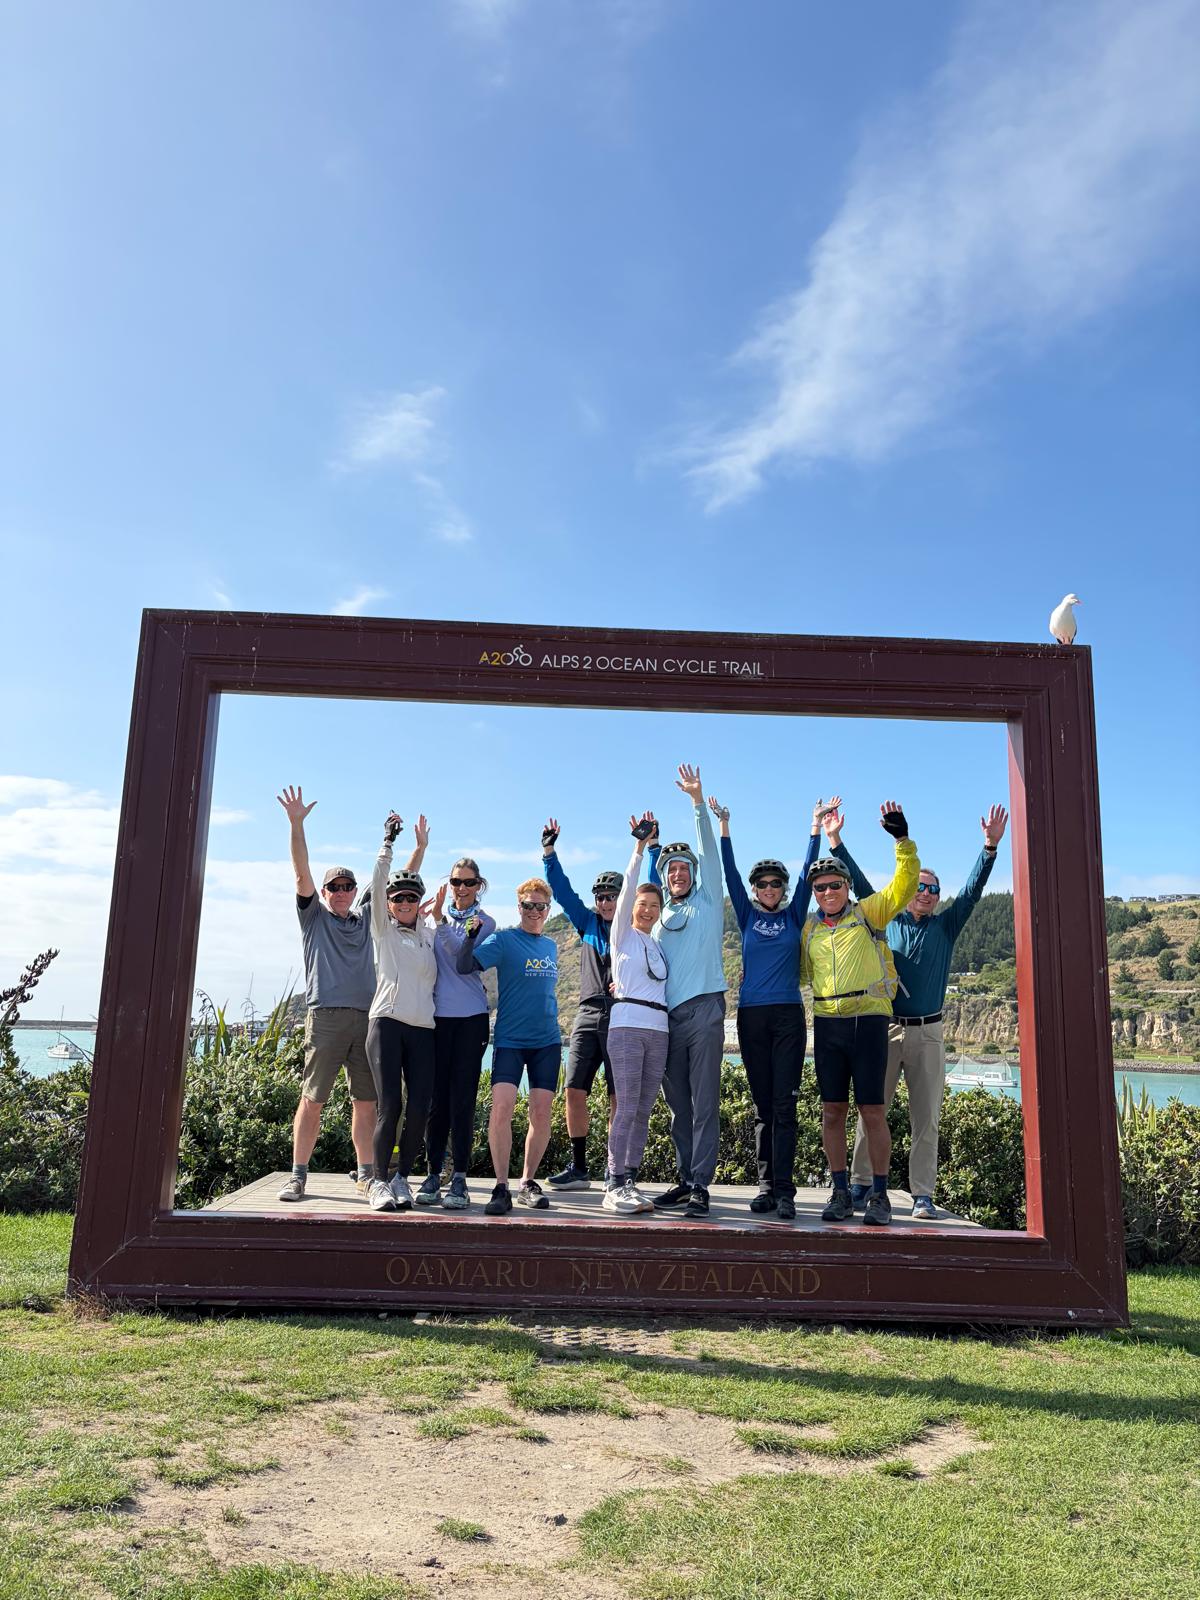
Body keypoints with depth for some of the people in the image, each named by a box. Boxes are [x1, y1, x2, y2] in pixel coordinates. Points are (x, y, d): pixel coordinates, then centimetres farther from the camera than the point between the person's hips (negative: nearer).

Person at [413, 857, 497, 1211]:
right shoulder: (436, 917, 14)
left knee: (463, 1098, -4)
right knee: (436, 1098, 3)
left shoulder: (484, 923, 5)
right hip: (437, 1016, 3)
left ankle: (459, 1178, 0)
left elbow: (462, 956, -13)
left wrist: (440, 920, -22)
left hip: (470, 1018, -2)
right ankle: (433, 1174, 10)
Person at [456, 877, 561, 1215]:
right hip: (509, 1039, -4)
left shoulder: (551, 946, 14)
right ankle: (501, 1187, -5)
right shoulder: (503, 939, -1)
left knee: (541, 1113, 1)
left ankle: (528, 1183, 15)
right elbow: (464, 966, -13)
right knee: (502, 1107, -15)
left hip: (547, 1040, 4)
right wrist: (472, 933, -26)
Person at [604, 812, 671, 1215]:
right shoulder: (623, 935, 4)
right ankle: (614, 1187, -7)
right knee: (626, 1109, -11)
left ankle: (629, 1182, 10)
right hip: (627, 1025, -6)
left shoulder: (659, 946, 21)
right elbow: (627, 889, -7)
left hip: (658, 1030, 6)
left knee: (643, 1112, 5)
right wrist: (639, 846, -13)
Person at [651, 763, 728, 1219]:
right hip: (668, 1017, 5)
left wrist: (698, 800, -11)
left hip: (704, 1011, -5)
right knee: (679, 1106, 9)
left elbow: (709, 851, -3)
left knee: (704, 1104, -6)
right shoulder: (660, 917, 20)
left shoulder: (708, 900, 8)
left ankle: (700, 1185, -6)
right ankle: (686, 1178, 16)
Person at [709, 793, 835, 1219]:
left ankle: (784, 1189, -6)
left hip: (788, 1016, -1)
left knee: (784, 1104, -5)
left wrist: (816, 826, 0)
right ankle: (766, 1185, 9)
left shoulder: (794, 916, 10)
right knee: (762, 1105, 5)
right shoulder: (748, 916, 10)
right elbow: (729, 873, 5)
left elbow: (807, 872, 5)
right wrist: (723, 825, 0)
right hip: (751, 1016, 1)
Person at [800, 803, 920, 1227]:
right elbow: (798, 972, 24)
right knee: (832, 1111, 5)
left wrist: (902, 838, -12)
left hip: (868, 1020, -3)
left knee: (872, 1111, -1)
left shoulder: (868, 913, 4)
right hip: (827, 1024, 4)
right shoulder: (809, 928, 14)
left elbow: (904, 884, -5)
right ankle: (841, 1193, 15)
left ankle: (879, 1195, 9)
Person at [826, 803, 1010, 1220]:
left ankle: (922, 1195, 7)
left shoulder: (945, 927, 10)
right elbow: (860, 884, 4)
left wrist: (991, 846, -11)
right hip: (884, 1029, -1)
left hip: (927, 1032, 1)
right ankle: (860, 1185, 9)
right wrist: (835, 841, -4)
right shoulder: (887, 921, 8)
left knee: (926, 1118, 2)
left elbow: (973, 889, 0)